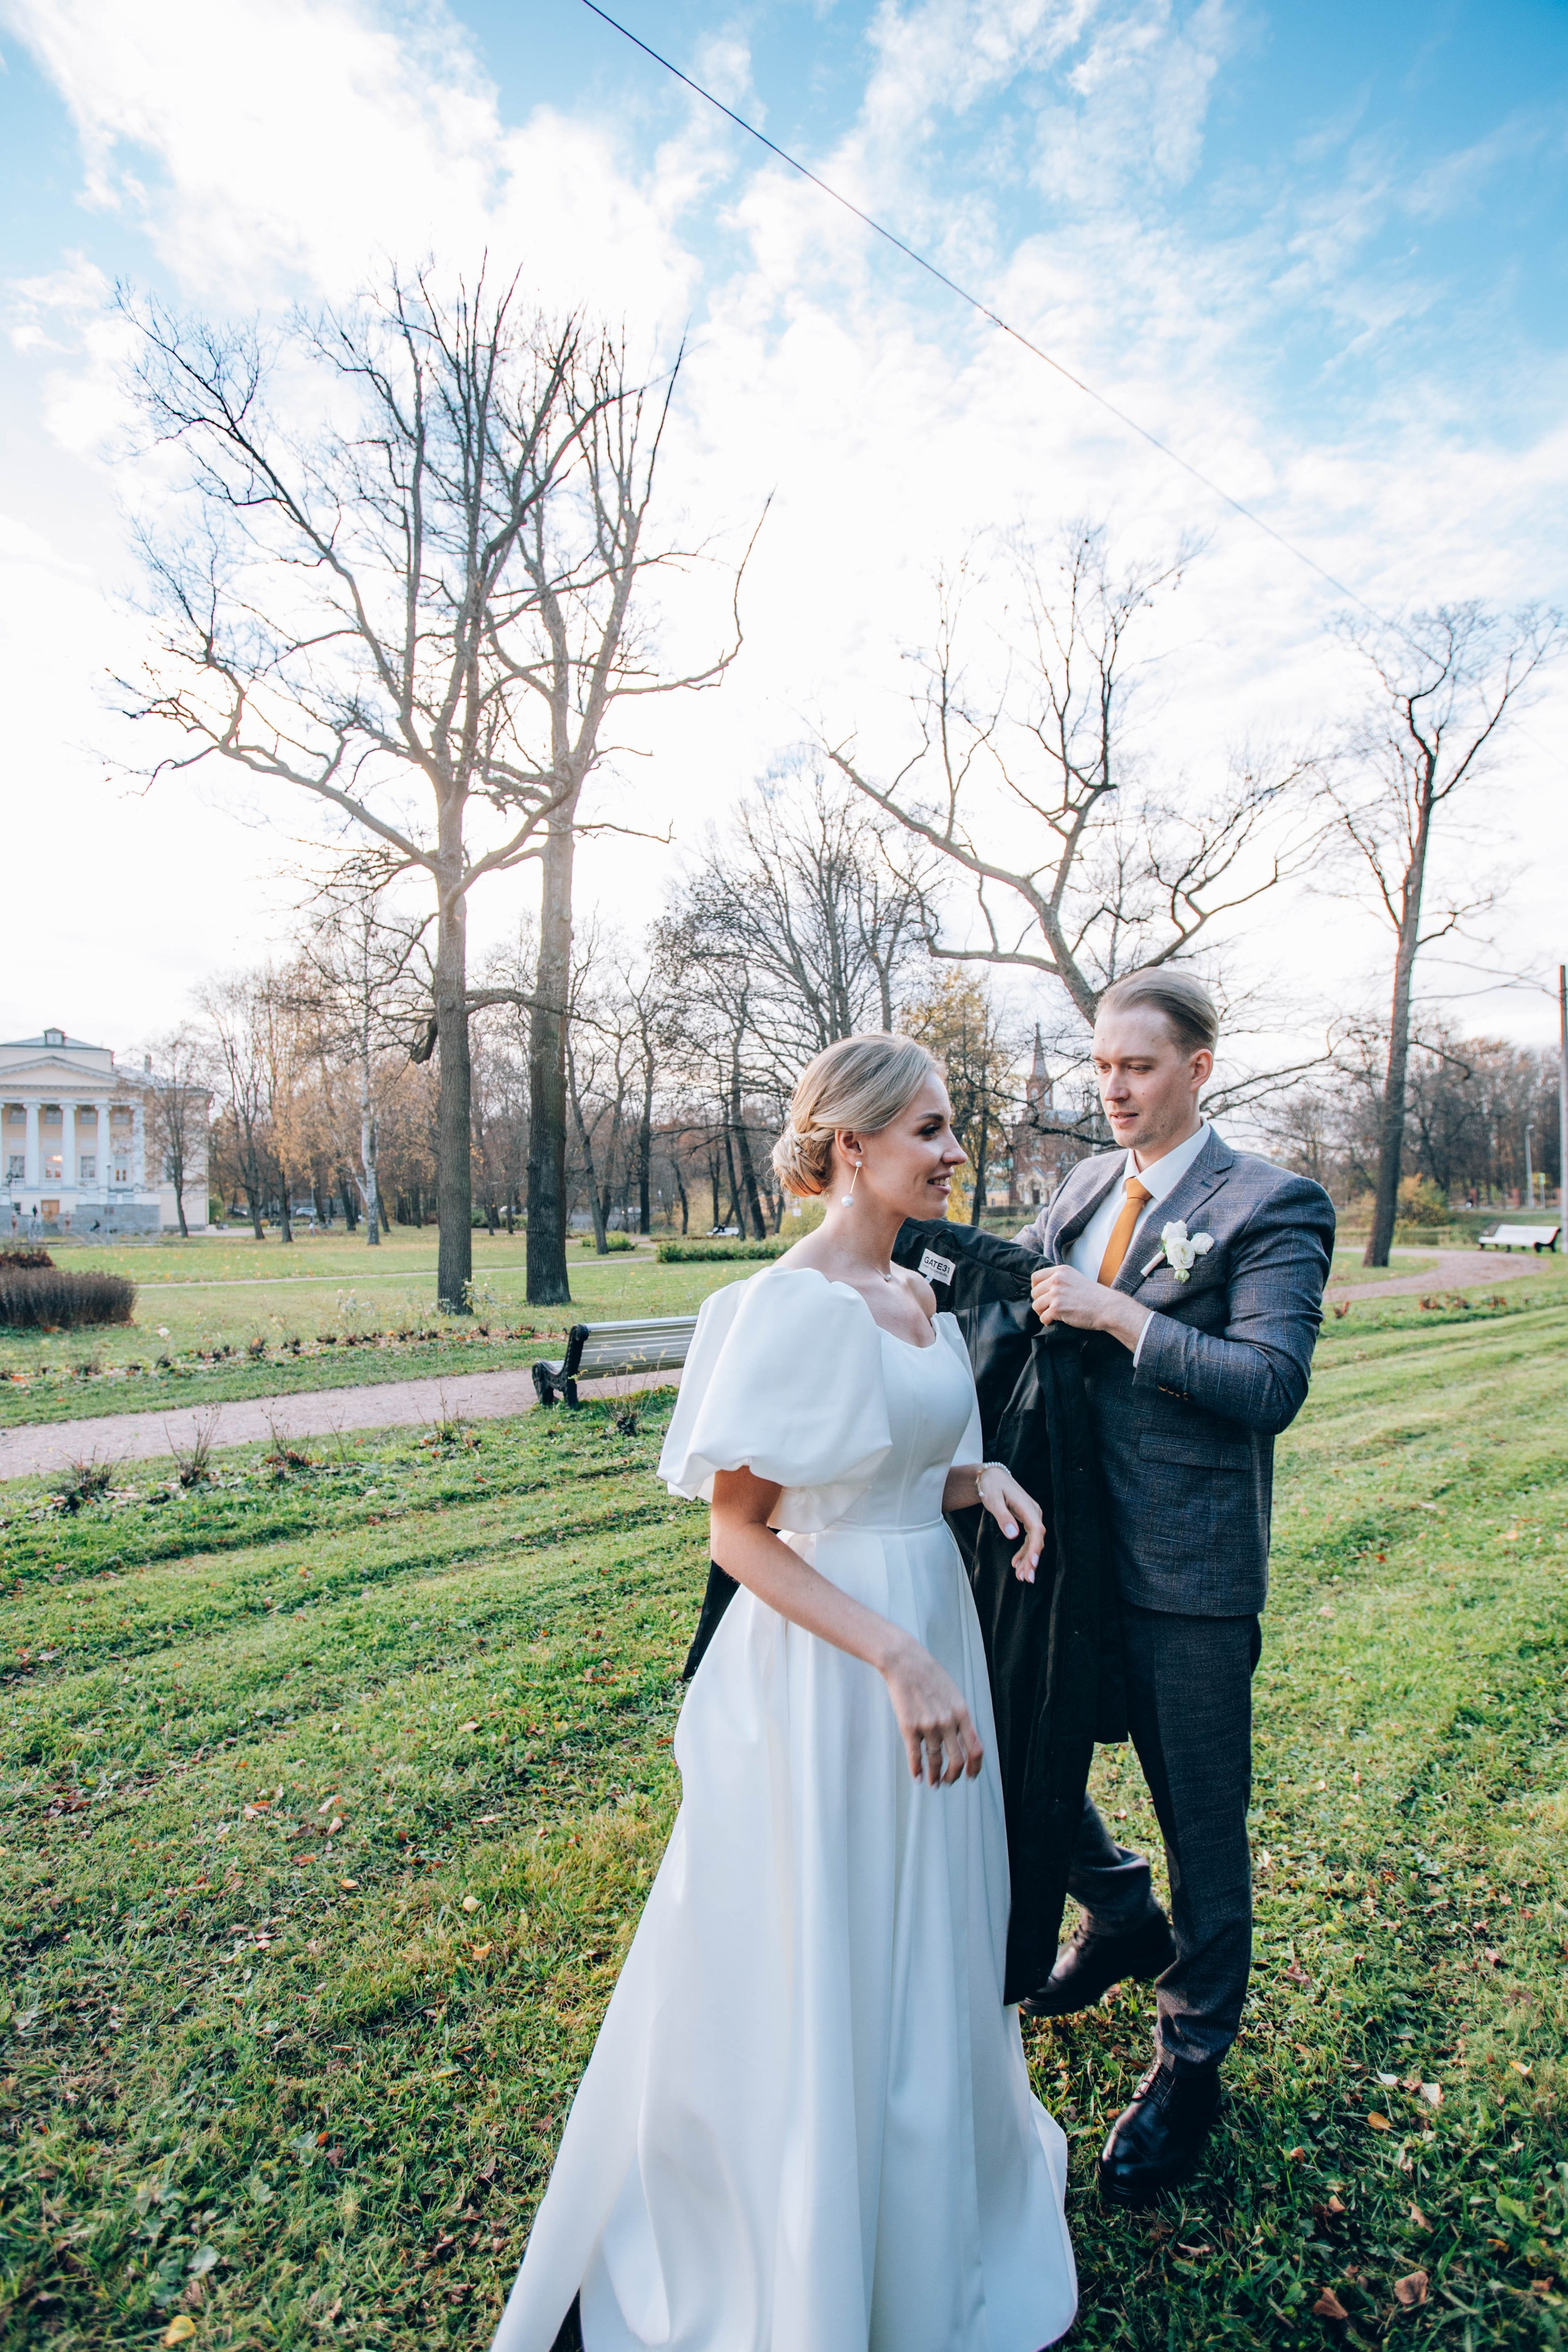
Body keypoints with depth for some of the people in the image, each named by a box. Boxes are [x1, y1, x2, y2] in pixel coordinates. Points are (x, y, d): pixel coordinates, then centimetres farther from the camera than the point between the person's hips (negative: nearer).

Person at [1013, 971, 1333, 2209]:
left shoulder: (1271, 1205, -10)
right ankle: (1123, 1917, 48)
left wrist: (1117, 1315, -24)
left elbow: (1273, 1385, -19)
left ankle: (1192, 2058, 37)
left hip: (1186, 1572, -6)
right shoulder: (1080, 1189, 8)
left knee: (1202, 1821, 12)